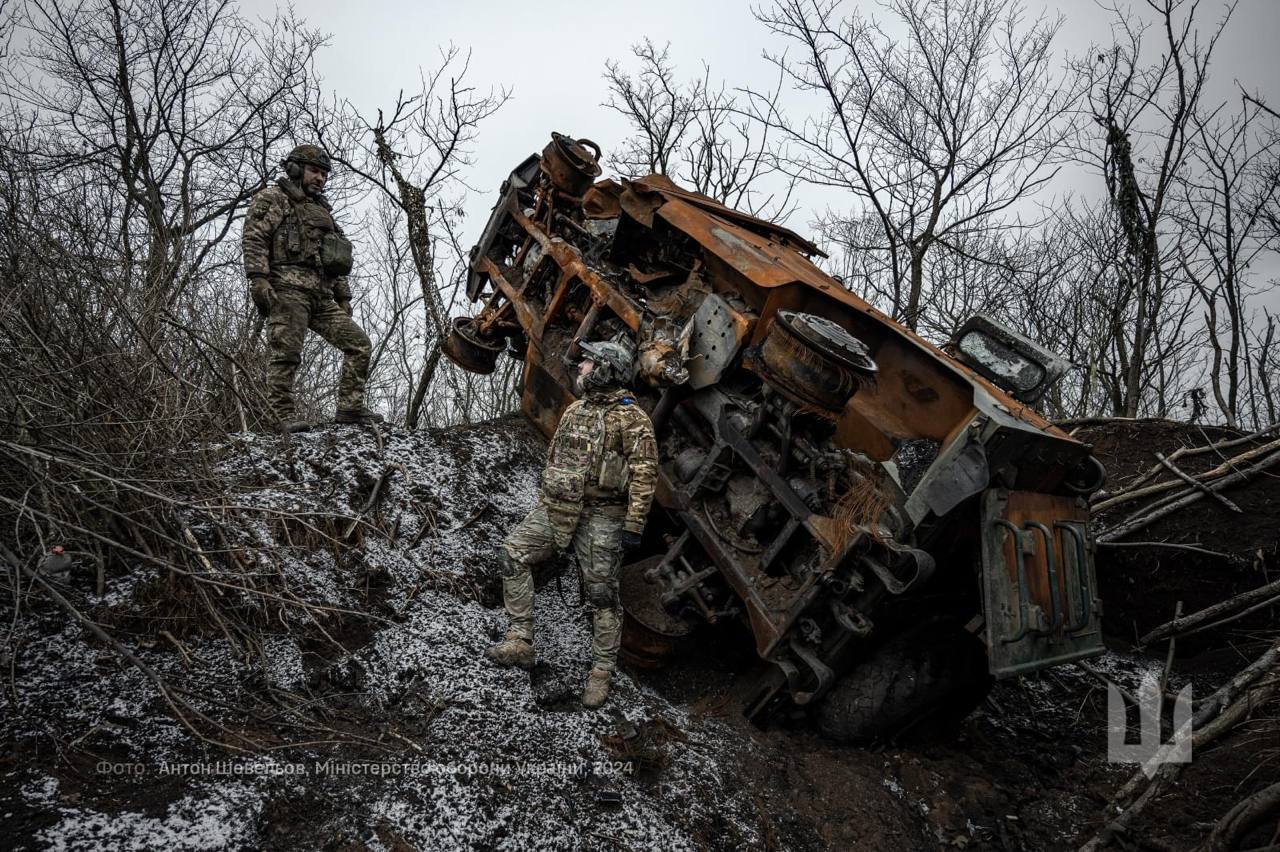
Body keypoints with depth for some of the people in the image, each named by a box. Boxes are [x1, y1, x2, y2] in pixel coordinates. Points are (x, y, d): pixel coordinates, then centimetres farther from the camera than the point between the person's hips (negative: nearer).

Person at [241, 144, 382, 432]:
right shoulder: (272, 198, 9)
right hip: (287, 288, -7)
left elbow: (337, 262, 29)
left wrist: (343, 298, 20)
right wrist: (258, 278, -19)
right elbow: (254, 239, -6)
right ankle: (284, 415, -11)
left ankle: (350, 408, -4)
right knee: (287, 352, -13)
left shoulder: (322, 210, 32)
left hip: (322, 296, 7)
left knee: (358, 343, -3)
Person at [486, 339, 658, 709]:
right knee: (513, 555, -6)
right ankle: (520, 641, -1)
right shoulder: (574, 410, 14)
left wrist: (634, 525, -20)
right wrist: (544, 501, 25)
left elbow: (644, 474, -16)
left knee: (601, 595, 1)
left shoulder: (631, 418, -10)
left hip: (600, 516, -7)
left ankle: (601, 673, 14)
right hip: (555, 507, 7)